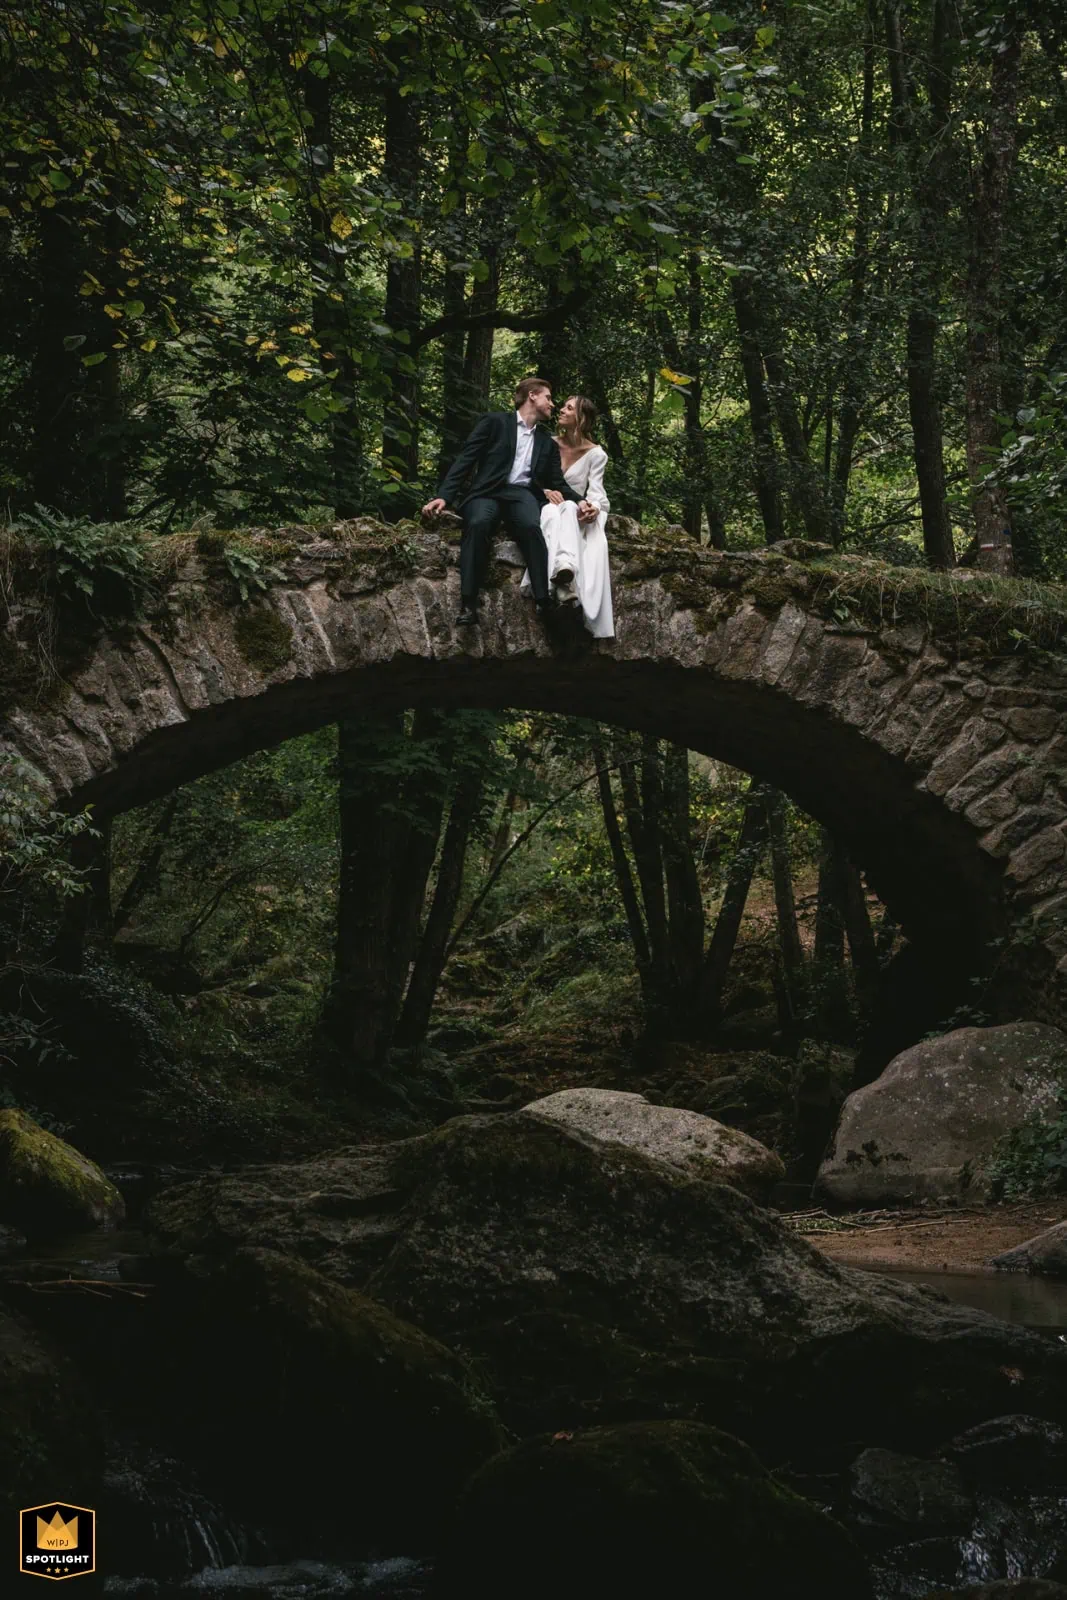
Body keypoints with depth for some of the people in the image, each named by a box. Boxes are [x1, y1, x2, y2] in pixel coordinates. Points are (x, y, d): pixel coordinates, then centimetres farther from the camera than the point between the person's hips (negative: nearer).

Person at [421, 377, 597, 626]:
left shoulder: (548, 443, 25)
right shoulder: (495, 422, 10)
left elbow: (558, 482, 18)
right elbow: (465, 459, 2)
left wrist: (578, 501, -4)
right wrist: (443, 496, -11)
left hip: (522, 494, 3)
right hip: (487, 491, -3)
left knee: (531, 526, -33)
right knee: (478, 523, -37)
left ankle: (544, 601, -37)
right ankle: (468, 603, -38)